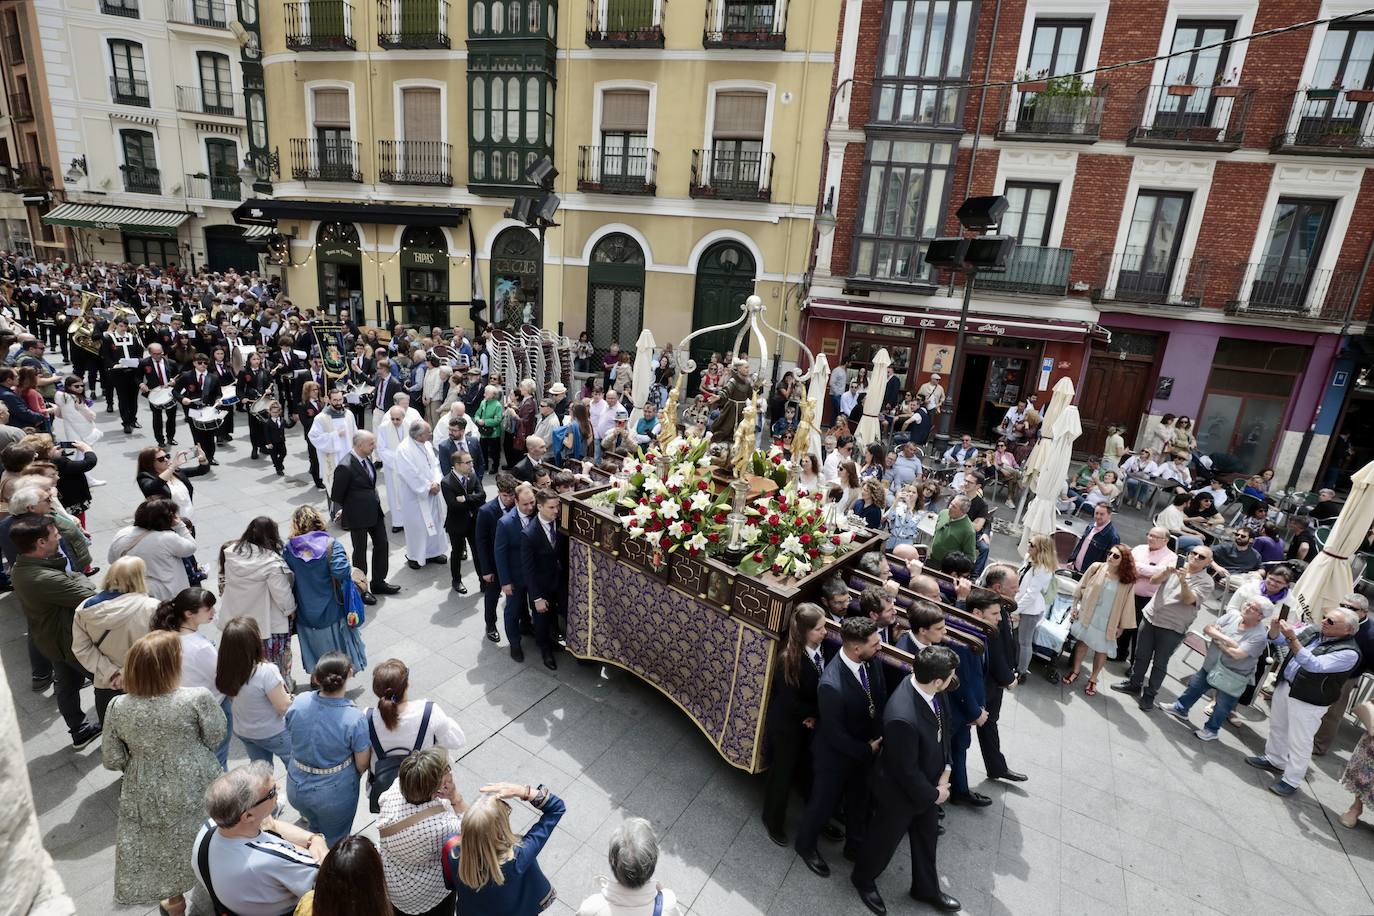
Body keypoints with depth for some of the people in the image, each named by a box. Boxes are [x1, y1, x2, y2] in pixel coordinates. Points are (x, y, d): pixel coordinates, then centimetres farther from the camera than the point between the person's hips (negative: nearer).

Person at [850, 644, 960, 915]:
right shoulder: (902, 719, -44)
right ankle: (863, 879, 51)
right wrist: (934, 794, -12)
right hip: (901, 790, -7)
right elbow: (907, 771, -29)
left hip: (928, 782, 7)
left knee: (927, 836, 28)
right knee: (886, 838, 21)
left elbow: (943, 727, -1)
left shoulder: (928, 686, -20)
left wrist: (945, 771, -7)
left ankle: (926, 888, 55)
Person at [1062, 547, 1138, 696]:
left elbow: (1127, 605, -4)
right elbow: (1081, 586, 0)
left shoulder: (1127, 581, -11)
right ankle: (1075, 671, 31)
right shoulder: (1096, 567, -9)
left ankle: (1093, 679, 27)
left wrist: (1121, 626, -1)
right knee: (1082, 641, 13)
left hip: (1108, 621, -1)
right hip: (1088, 615, 1)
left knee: (1101, 650, 10)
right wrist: (1075, 606, 0)